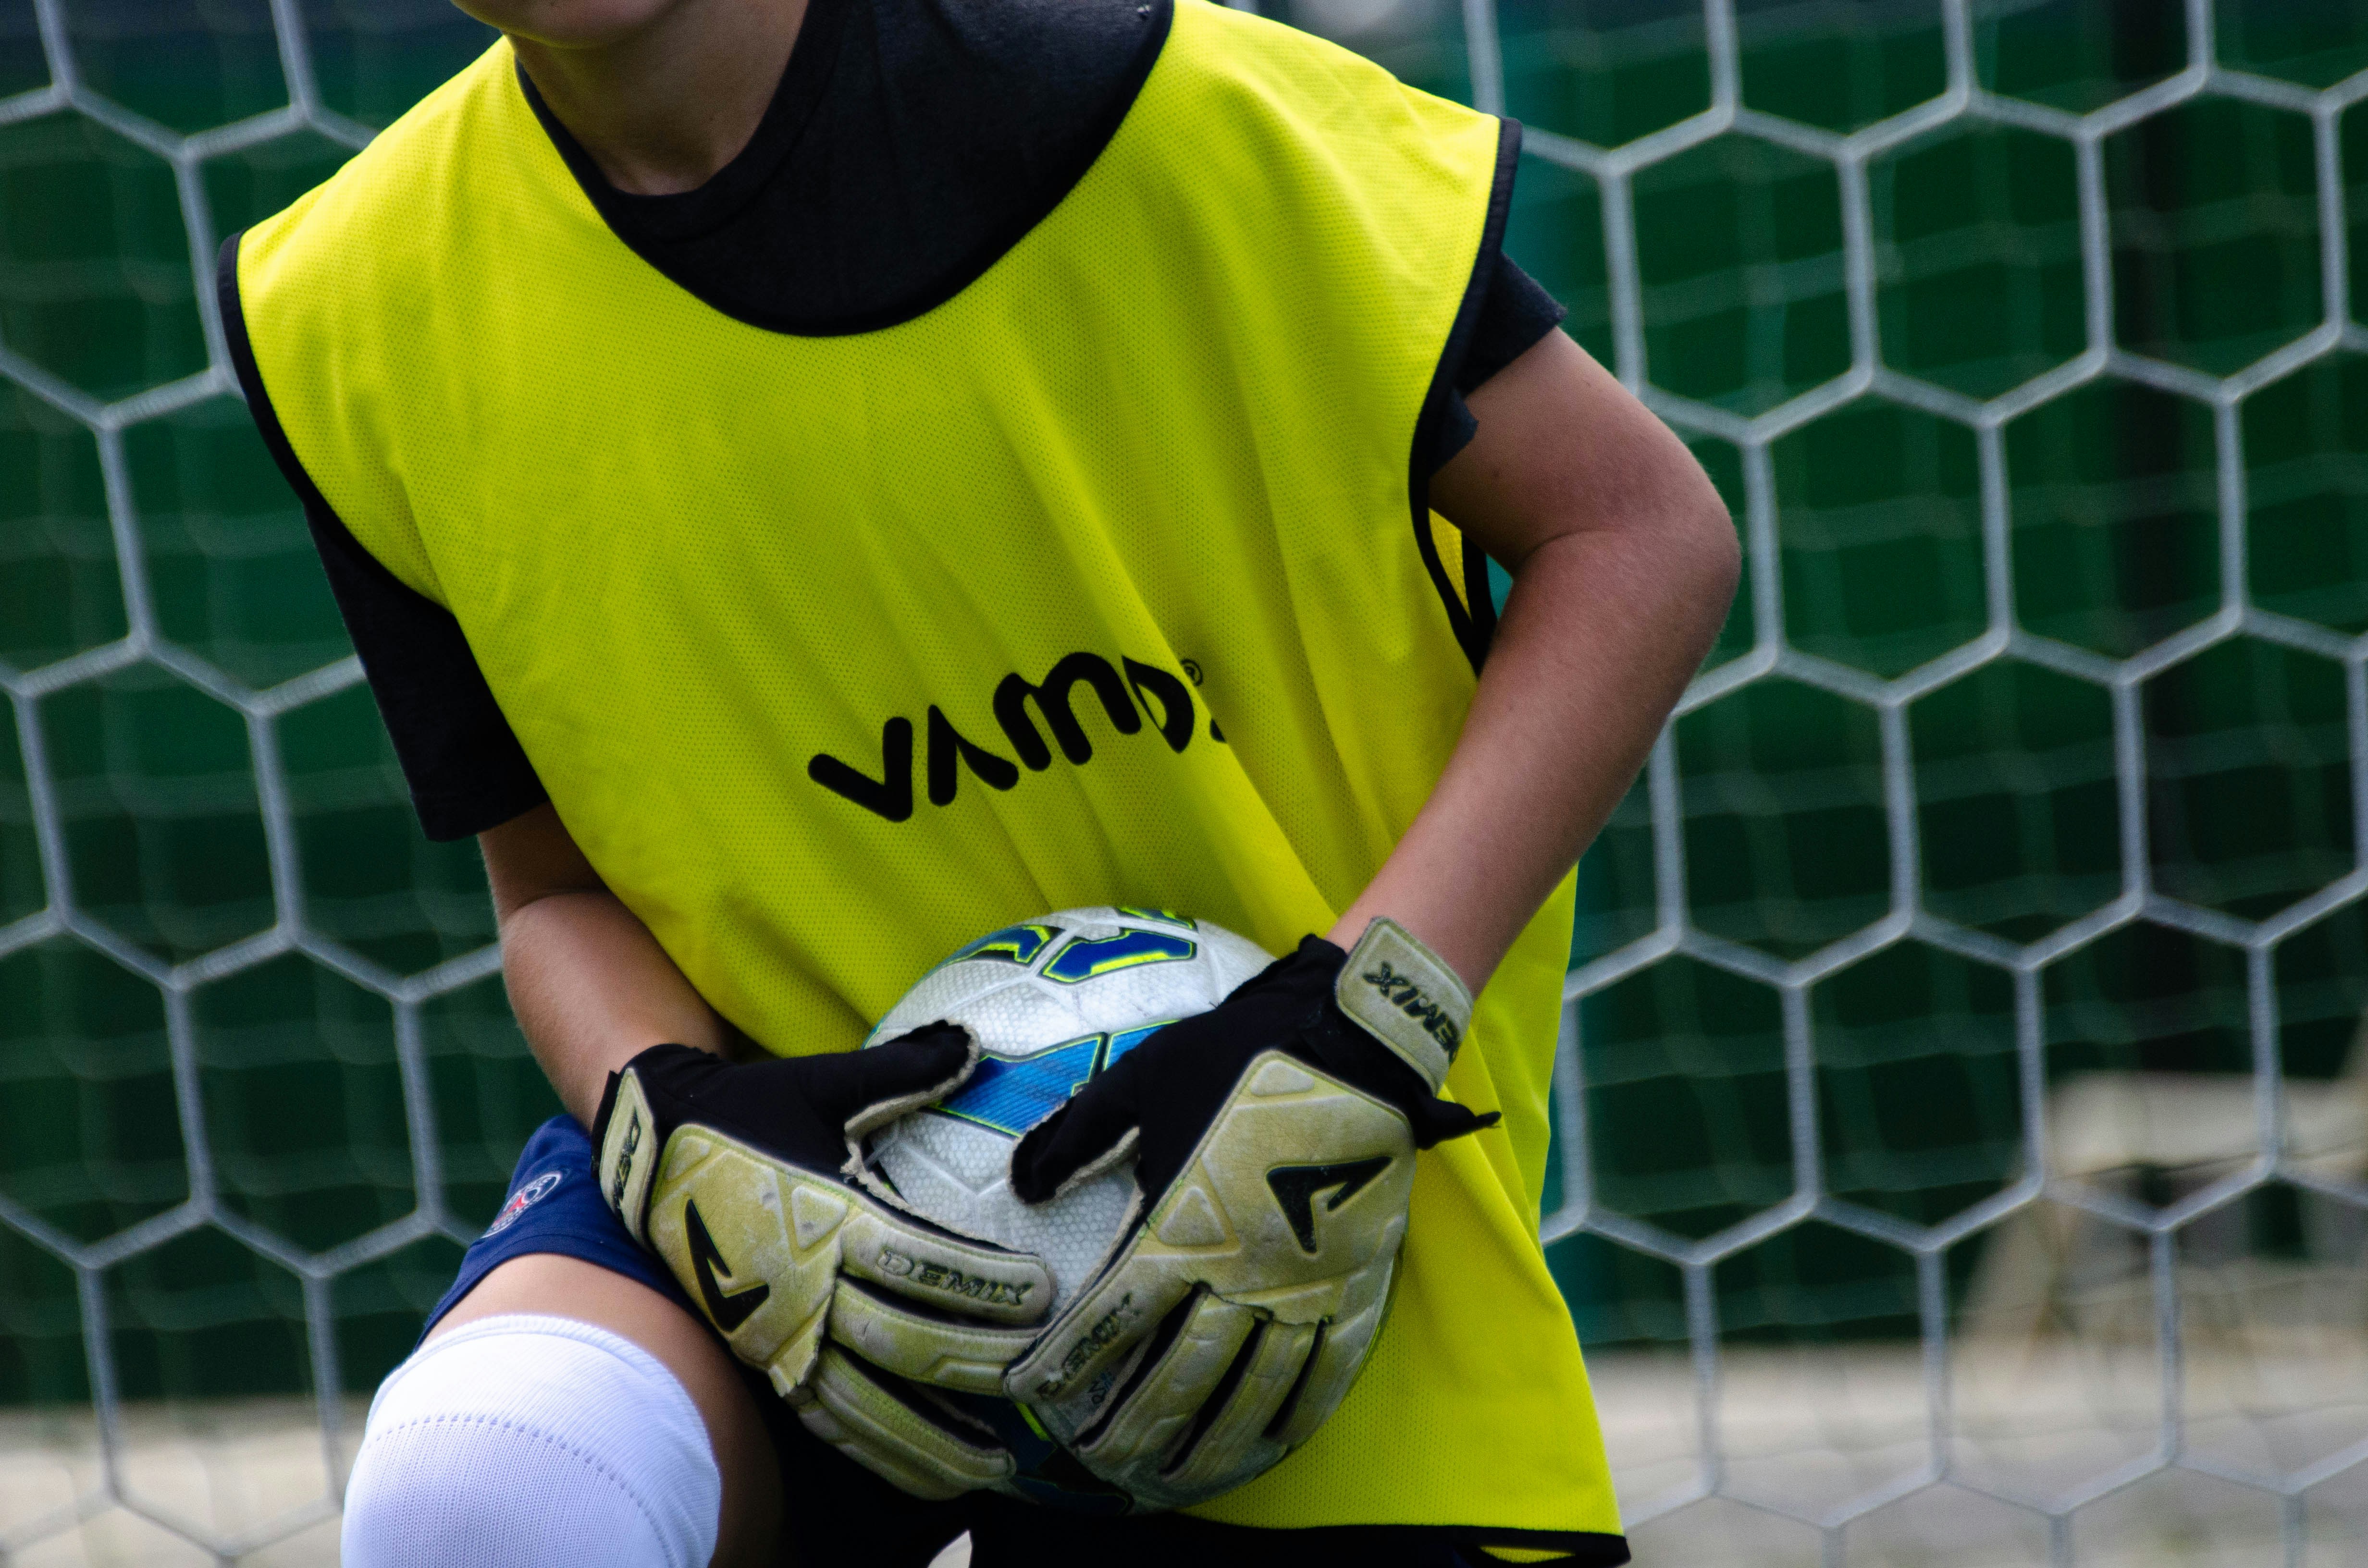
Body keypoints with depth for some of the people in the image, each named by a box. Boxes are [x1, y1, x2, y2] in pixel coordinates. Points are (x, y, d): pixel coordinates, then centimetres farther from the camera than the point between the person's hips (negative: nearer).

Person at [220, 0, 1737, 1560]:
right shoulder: (353, 316, -8)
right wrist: (681, 1125, -21)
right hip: (803, 1121, 2)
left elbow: (1644, 530, -12)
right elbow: (554, 880, 3)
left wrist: (1356, 1022, -23)